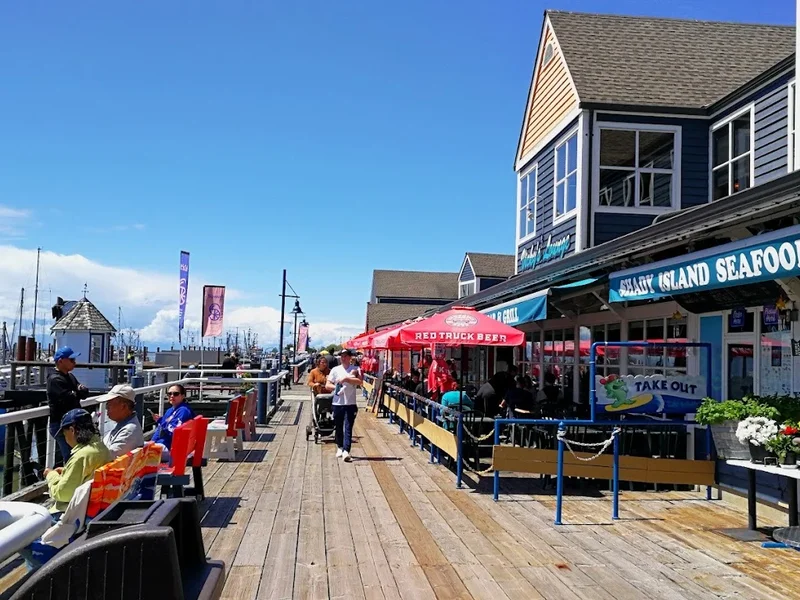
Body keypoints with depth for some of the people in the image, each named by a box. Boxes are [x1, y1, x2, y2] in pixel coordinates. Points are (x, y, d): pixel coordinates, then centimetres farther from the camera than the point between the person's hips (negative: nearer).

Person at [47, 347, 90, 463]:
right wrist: (79, 392, -3)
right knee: (71, 458, -12)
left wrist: (81, 389, -12)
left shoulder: (70, 376, 16)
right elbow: (69, 399, -22)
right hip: (60, 424, -9)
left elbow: (85, 393, 10)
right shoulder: (55, 379, -13)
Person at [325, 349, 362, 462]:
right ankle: (340, 447, 31)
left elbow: (360, 382, -15)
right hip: (337, 403, 2)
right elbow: (327, 385, 4)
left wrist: (346, 378, -20)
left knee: (348, 428, -8)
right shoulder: (335, 370, 7)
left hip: (350, 403, -2)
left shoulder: (355, 369, 2)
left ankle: (346, 451, -14)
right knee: (339, 427, 12)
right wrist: (336, 387, -15)